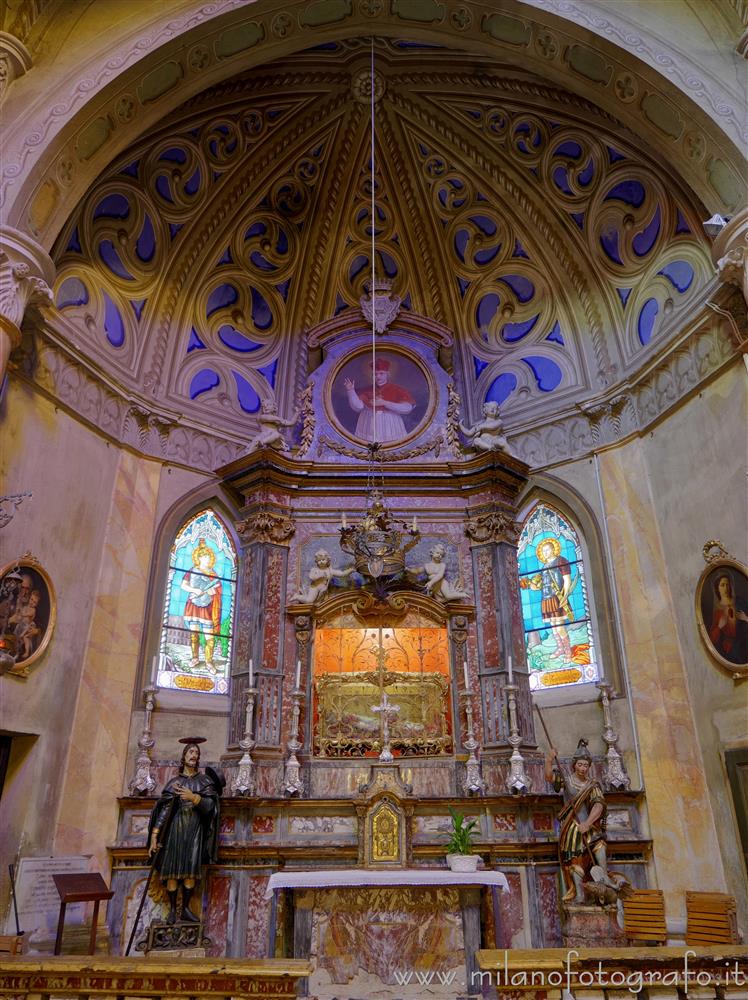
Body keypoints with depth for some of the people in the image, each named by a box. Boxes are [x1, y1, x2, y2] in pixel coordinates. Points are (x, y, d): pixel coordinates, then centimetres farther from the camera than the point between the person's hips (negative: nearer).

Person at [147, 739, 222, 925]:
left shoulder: (205, 781, 9)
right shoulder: (174, 782, 8)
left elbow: (210, 805, -4)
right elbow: (163, 809, 3)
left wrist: (193, 797, -21)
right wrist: (154, 836, -5)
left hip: (195, 830, 0)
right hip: (175, 828, 0)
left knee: (191, 872, -4)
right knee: (173, 871, -4)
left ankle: (185, 909, 7)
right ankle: (172, 910, 7)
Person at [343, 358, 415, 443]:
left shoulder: (398, 390, -2)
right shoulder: (366, 391, 5)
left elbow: (408, 408, -15)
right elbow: (357, 407, -5)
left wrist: (384, 403, -18)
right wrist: (350, 391, -18)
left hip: (390, 431, -2)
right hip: (369, 431, 2)